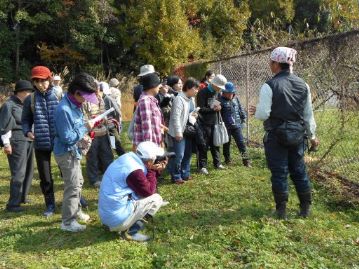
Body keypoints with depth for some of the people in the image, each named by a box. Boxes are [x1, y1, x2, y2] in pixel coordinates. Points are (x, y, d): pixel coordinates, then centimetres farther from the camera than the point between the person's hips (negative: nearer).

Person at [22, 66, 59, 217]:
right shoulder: (30, 99, 2)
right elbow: (25, 120, 10)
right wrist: (27, 131, -9)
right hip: (41, 143, 2)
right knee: (45, 177, 11)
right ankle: (50, 205, 28)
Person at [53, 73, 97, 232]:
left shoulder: (75, 104, 2)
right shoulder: (64, 109, -27)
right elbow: (67, 138, -26)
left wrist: (83, 134, 0)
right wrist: (86, 128, -19)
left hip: (73, 151, 10)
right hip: (66, 153, -10)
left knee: (78, 183, 22)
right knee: (73, 187, -3)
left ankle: (76, 211, 39)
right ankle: (68, 222, 10)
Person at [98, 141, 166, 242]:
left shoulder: (128, 158, 3)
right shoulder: (134, 171, -23)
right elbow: (149, 191, -10)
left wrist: (156, 170, 6)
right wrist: (152, 171, -3)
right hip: (117, 219, -9)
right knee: (156, 199, -2)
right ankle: (130, 230, -4)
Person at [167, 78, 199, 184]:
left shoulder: (191, 99, 10)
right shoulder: (179, 99, -18)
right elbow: (175, 117, -21)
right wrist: (178, 132, -22)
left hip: (188, 131, 9)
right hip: (179, 133, -9)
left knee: (188, 153, 15)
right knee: (178, 155, -5)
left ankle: (185, 174, 28)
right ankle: (176, 177, 9)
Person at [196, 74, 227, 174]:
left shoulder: (217, 93, 10)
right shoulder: (203, 93, -11)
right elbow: (200, 109, -16)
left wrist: (219, 107, 4)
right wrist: (213, 109, -15)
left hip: (215, 123, 7)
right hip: (204, 124, -6)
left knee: (215, 144, 14)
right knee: (204, 145, -1)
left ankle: (217, 163, 25)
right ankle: (202, 166, 6)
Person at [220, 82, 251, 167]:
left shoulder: (236, 99, 8)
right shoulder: (221, 100, -8)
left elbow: (241, 109, 18)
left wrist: (243, 118, 14)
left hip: (237, 125, 3)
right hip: (226, 127, -3)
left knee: (241, 142, 2)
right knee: (226, 144, 11)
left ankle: (246, 160, 6)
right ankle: (227, 160, 27)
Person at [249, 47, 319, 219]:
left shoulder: (269, 86, -14)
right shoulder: (303, 85, 5)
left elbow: (263, 115, -16)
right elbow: (308, 115, 9)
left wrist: (256, 111, 7)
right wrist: (312, 136, 19)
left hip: (276, 136, -5)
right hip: (297, 135, 5)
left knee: (279, 173, 4)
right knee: (299, 171, 15)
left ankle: (281, 210, 13)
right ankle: (306, 208, 25)